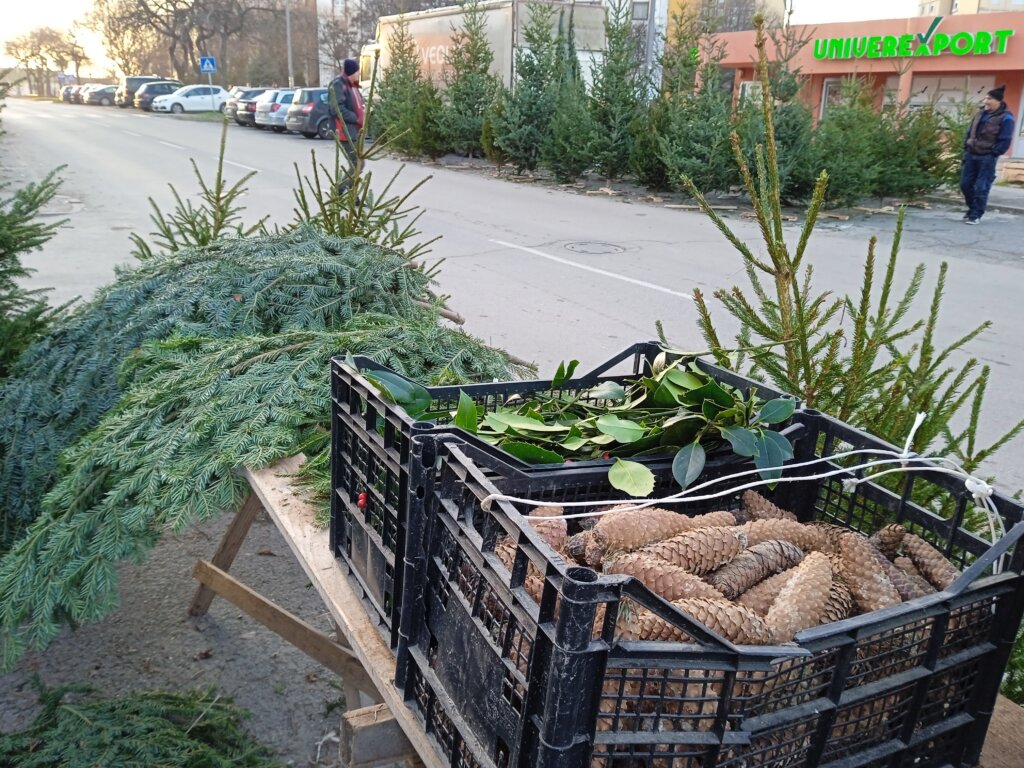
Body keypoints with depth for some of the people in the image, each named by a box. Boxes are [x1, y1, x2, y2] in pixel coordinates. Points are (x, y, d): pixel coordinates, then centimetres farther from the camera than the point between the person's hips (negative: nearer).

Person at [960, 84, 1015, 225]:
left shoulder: (1005, 118, -9)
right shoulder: (981, 113, 11)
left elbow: (1005, 141, -10)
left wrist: (993, 154, -15)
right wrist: (966, 148, 11)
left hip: (987, 158, -7)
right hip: (971, 154, 7)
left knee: (981, 187, -5)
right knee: (965, 184, 9)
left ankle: (976, 215, 2)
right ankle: (972, 209, 28)